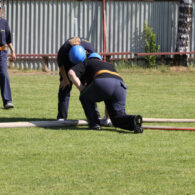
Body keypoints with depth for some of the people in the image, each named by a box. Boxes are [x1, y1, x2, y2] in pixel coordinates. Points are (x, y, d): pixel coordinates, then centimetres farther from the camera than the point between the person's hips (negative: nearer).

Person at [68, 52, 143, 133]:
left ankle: (94, 123, 14)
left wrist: (82, 90, 18)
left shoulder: (87, 63, 32)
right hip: (121, 87, 4)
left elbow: (71, 73, 13)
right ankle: (133, 120, -15)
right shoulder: (109, 65, 46)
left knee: (86, 98, 28)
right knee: (118, 120, 15)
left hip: (102, 84, -4)